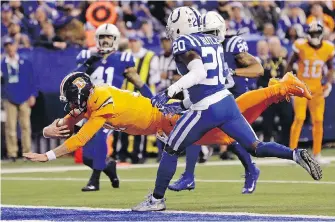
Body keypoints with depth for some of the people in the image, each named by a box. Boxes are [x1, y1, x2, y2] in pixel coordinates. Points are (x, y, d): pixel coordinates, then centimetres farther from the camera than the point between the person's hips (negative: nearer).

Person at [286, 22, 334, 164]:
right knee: (299, 119, -12)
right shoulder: (301, 47, -13)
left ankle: (317, 154, 14)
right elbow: (291, 64, 1)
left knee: (318, 121, 3)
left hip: (317, 89, 3)